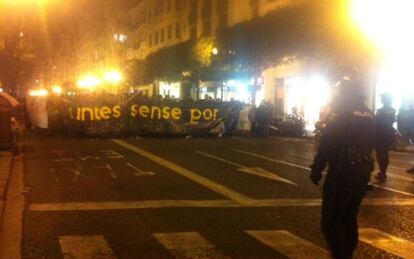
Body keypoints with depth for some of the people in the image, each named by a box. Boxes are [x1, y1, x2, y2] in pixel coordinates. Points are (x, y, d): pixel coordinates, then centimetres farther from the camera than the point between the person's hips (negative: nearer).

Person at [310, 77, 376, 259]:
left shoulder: (341, 112, -10)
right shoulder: (369, 115, 12)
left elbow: (327, 145, -16)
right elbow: (370, 145, 16)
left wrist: (316, 170, -12)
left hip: (342, 171, -8)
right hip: (363, 171, 8)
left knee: (331, 219, -2)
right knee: (349, 217, 19)